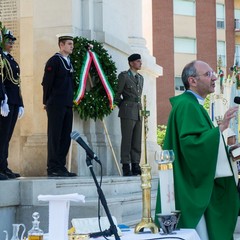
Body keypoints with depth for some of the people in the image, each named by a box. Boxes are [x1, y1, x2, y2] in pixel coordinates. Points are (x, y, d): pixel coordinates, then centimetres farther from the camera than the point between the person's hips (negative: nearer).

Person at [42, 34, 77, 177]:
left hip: (68, 105, 7)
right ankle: (53, 168, -3)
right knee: (55, 136, -5)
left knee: (66, 137, 7)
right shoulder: (54, 61, -6)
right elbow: (47, 82, -8)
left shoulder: (69, 62, 17)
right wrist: (47, 102, -7)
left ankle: (61, 167, 11)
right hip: (56, 105, -7)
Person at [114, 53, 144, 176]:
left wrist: (140, 109, 17)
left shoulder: (140, 78, 19)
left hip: (138, 112, 6)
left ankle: (135, 166, 6)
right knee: (127, 140, -6)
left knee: (137, 141, 4)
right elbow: (117, 94, 2)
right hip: (128, 113, -6)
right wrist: (123, 108, 8)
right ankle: (126, 168, -5)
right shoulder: (124, 76, -1)